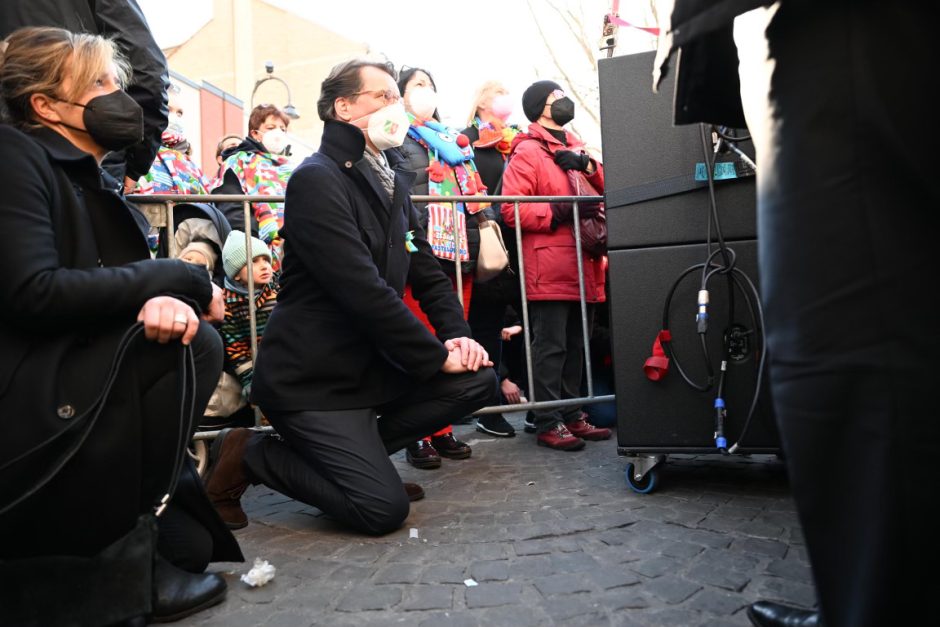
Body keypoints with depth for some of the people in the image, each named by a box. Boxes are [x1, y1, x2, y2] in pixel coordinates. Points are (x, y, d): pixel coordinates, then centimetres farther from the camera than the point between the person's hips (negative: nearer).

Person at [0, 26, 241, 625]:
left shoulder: (93, 180, 15)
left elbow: (109, 286, 8)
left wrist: (165, 299, -18)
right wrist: (179, 278, -15)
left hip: (57, 385, 8)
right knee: (187, 345, -18)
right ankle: (123, 553, -9)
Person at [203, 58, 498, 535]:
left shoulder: (392, 180, 13)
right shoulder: (317, 179, -16)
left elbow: (426, 270, 13)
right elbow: (365, 292, -25)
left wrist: (456, 334, -4)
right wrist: (437, 357, -18)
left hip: (369, 365, 9)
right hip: (312, 379, -8)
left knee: (478, 380, -5)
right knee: (384, 508, -13)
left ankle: (357, 453, 6)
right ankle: (245, 457, 5)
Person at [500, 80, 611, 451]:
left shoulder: (574, 147, 21)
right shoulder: (526, 152, -3)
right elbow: (511, 209, -13)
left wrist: (588, 165, -1)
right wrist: (559, 212, -17)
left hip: (581, 266, 8)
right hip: (549, 270, -8)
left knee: (575, 346, 12)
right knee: (551, 347, -5)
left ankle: (572, 415, 22)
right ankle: (548, 423, 3)